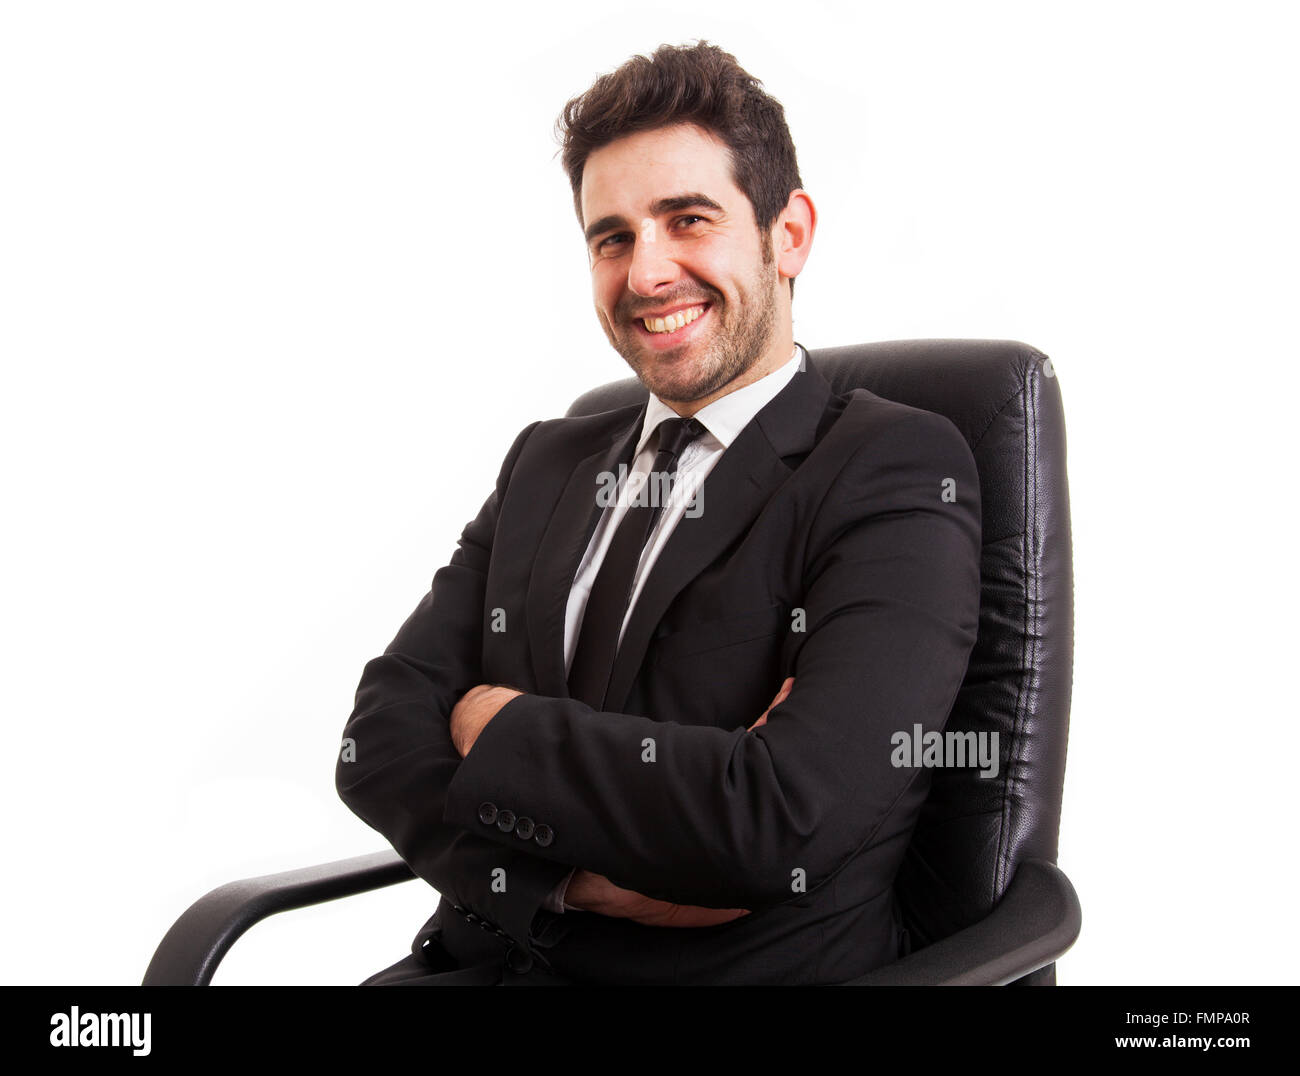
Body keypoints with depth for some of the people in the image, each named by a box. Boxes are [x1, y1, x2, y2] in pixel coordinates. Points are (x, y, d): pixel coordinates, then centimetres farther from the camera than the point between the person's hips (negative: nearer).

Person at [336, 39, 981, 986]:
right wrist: (575, 873, -14)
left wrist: (501, 726, -7)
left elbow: (780, 827, -20)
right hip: (494, 959, 5)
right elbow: (382, 733, 3)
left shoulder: (901, 473, -7)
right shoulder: (547, 463, 12)